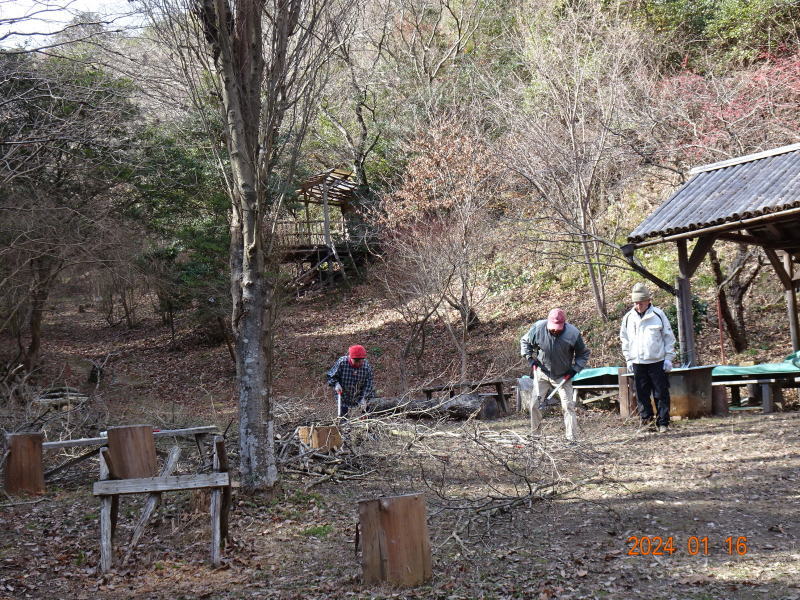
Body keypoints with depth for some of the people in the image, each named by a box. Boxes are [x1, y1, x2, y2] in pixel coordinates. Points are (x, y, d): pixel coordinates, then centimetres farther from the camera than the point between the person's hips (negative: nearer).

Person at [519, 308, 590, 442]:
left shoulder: (573, 334, -20)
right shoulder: (538, 328, -18)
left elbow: (583, 354, -3)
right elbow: (524, 341, 3)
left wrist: (575, 369, -14)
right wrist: (529, 358, -8)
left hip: (563, 376, -1)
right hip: (541, 373, 1)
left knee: (568, 406, -5)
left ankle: (572, 438, 1)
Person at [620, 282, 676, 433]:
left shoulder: (658, 314, -3)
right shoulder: (628, 317, 5)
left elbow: (669, 337, 1)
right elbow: (624, 340, 14)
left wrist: (668, 358, -3)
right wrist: (628, 359, 9)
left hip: (657, 361, -3)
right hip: (638, 363, 3)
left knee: (661, 394, 0)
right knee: (641, 393, 5)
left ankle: (663, 422, 6)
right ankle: (646, 416, 19)